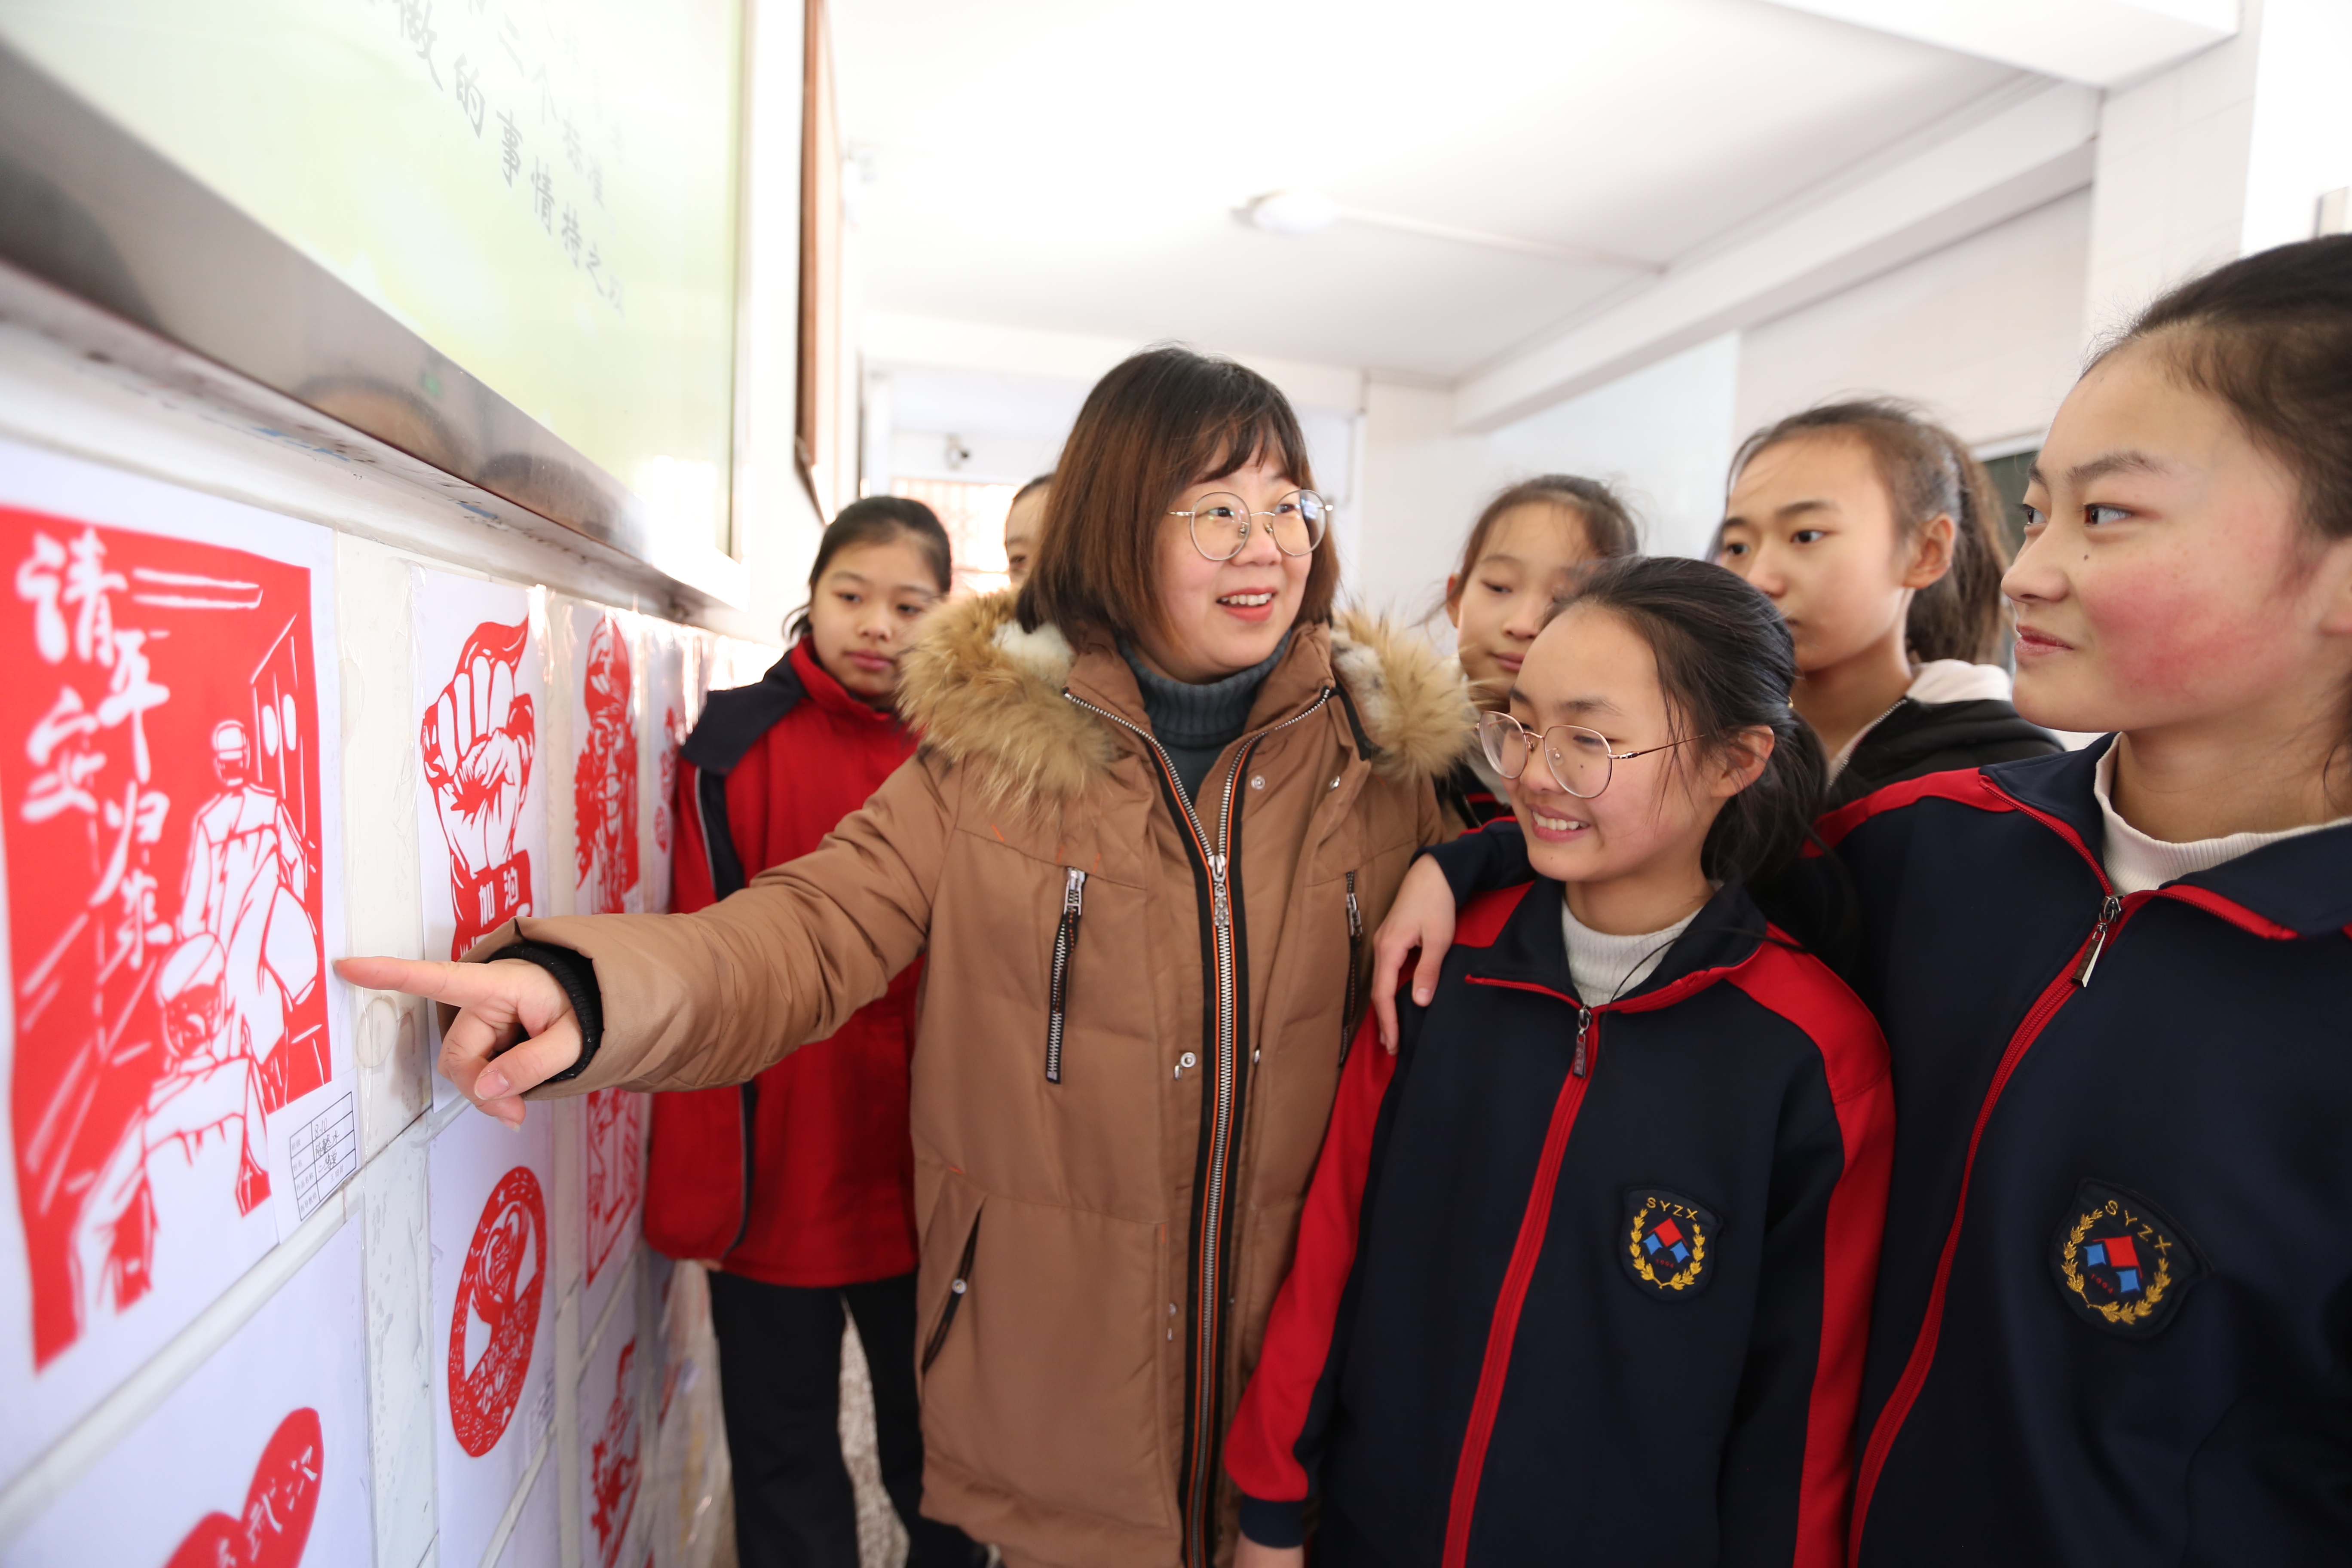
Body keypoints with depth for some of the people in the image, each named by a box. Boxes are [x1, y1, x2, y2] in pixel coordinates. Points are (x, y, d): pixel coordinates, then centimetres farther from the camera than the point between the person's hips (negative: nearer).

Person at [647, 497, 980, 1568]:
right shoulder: (739, 748, -7)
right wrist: (697, 1194, -8)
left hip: (927, 1188, 2)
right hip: (776, 1183, -1)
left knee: (931, 1447, 21)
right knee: (785, 1462, 18)